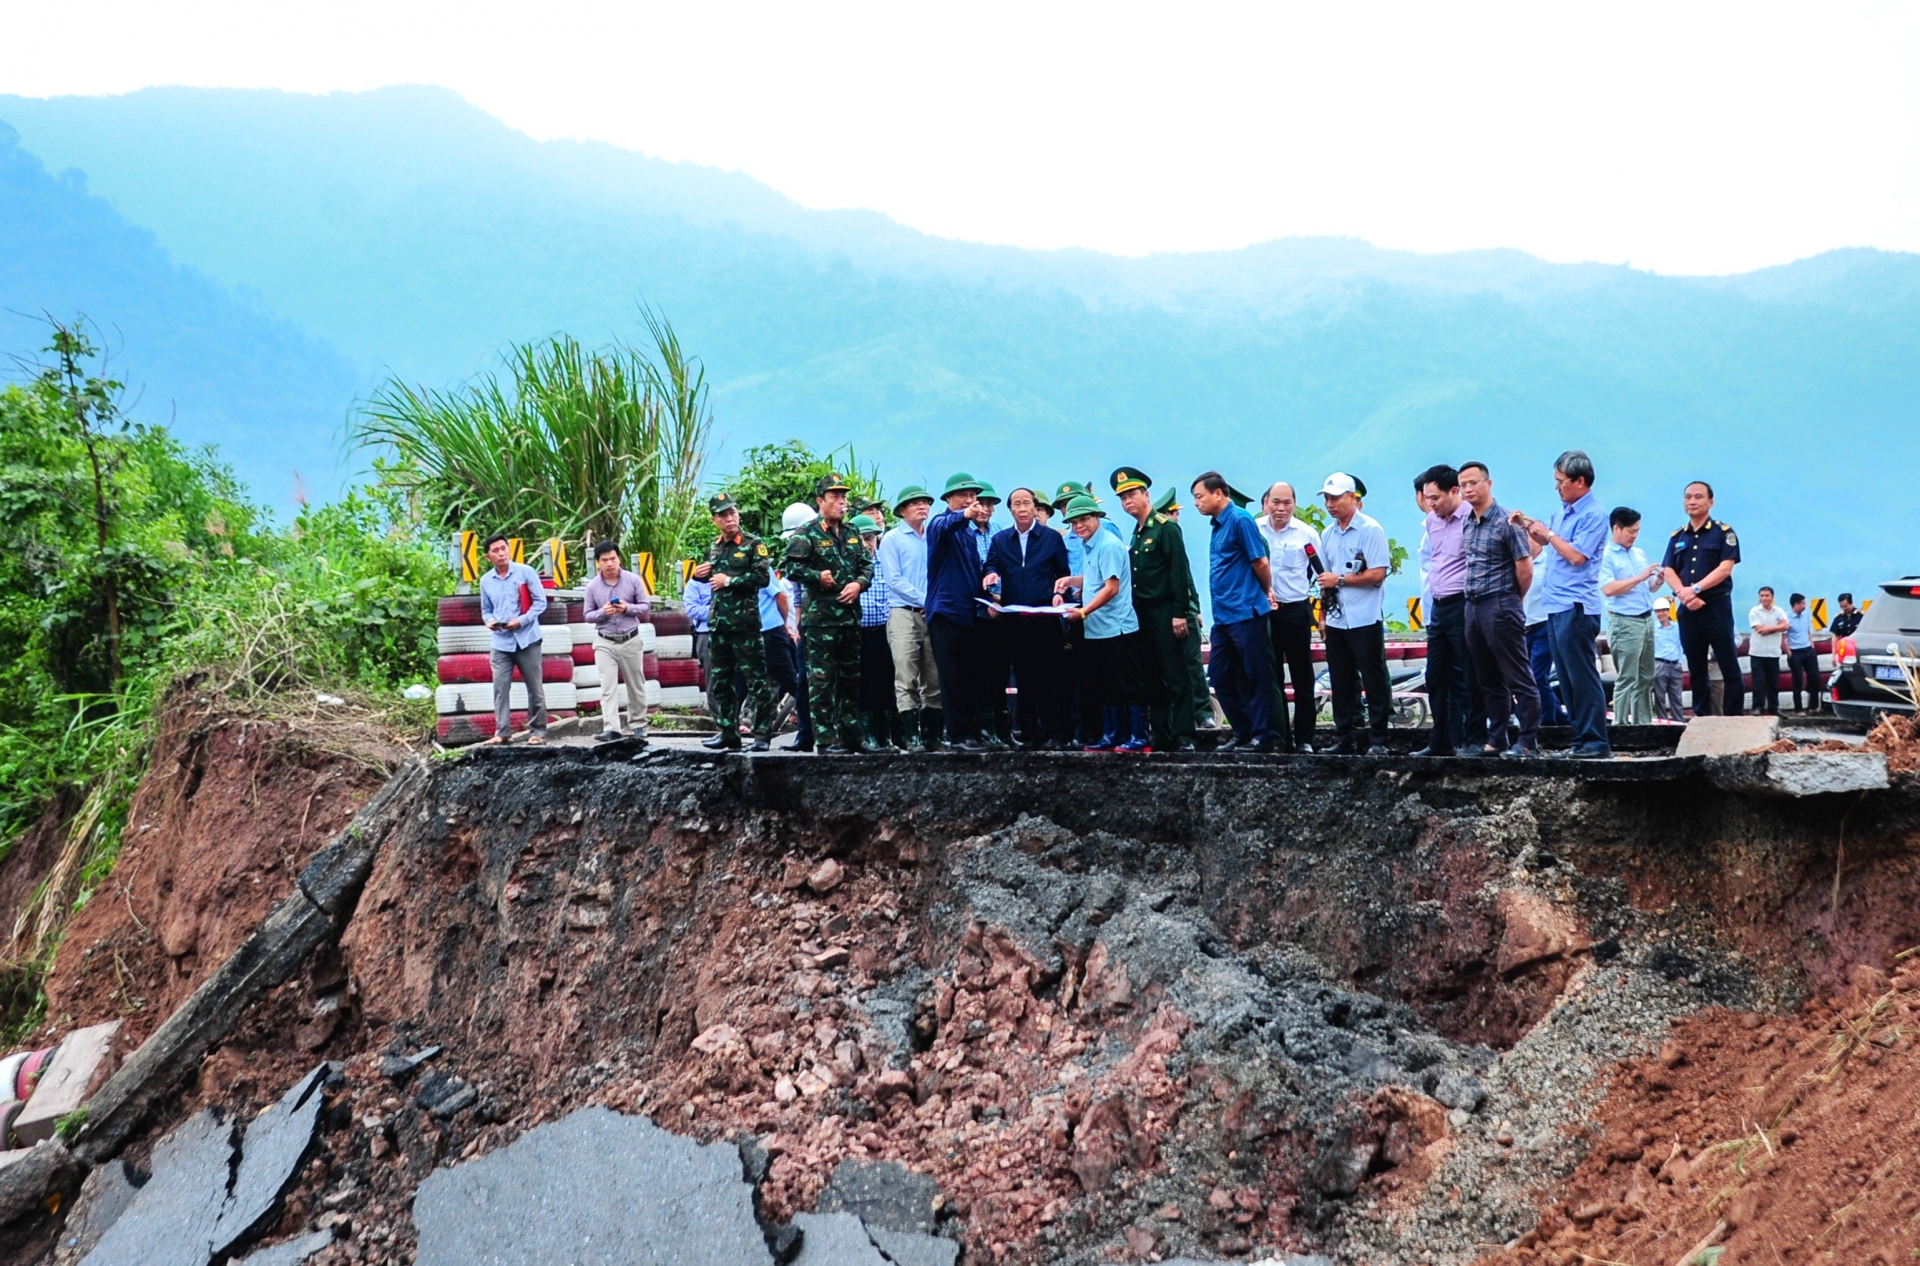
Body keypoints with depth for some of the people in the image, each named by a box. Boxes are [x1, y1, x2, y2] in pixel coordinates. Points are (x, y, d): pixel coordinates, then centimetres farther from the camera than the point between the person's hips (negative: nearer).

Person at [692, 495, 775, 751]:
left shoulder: (753, 544, -4)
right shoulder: (713, 548, 16)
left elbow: (763, 577, -15)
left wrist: (729, 580, -13)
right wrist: (698, 574, 8)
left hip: (745, 622, -7)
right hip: (718, 623, 7)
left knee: (756, 681, -6)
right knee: (720, 682, 11)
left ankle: (762, 735, -4)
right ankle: (728, 733, 19)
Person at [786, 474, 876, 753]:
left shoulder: (852, 534, 15)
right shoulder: (806, 535, -5)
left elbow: (867, 564, 15)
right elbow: (792, 568, -12)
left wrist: (858, 583, -3)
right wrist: (819, 577, -17)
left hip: (851, 616, 7)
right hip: (820, 617, -7)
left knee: (851, 679, 11)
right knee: (821, 680, -5)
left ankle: (851, 735, 18)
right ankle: (826, 738, -2)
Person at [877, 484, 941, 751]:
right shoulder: (892, 539, 3)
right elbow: (894, 579, -5)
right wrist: (925, 600, -12)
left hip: (932, 615, 4)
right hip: (904, 615, -4)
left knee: (935, 680, 4)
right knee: (906, 680, -9)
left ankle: (933, 734, 8)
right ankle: (912, 736, -9)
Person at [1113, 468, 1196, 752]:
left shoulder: (1166, 528, -7)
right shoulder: (1135, 535, 16)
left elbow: (1180, 573, -13)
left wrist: (1179, 614, -18)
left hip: (1164, 615, -8)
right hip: (1141, 616, 8)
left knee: (1176, 679, -6)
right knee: (1151, 681, 8)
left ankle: (1183, 737, -6)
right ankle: (1161, 736, 11)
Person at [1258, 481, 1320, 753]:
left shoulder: (1307, 534, -2)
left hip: (1296, 611, -1)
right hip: (1263, 611, 1)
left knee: (1302, 678, 3)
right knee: (1271, 677, 6)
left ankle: (1304, 738, 10)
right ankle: (1280, 737, 13)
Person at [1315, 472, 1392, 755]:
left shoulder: (1371, 530, -7)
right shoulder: (1328, 535, 13)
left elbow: (1378, 574, -14)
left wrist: (1340, 579, -11)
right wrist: (1323, 616, 13)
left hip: (1365, 620, -6)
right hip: (1336, 622, 6)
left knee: (1374, 682, -1)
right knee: (1341, 684, 9)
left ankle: (1378, 740, 2)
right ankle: (1344, 739, 15)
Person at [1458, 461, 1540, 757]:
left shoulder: (1506, 521, -10)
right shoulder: (1467, 524, 11)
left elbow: (1525, 568, -10)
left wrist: (1515, 600, 2)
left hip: (1500, 607, -8)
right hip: (1473, 607, 8)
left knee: (1518, 678, -3)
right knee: (1489, 680, 12)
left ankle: (1528, 742, -1)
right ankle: (1496, 740, 18)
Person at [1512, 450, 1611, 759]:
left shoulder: (1592, 516, -12)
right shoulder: (1563, 510, 14)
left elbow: (1576, 556, -20)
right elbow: (1546, 542, 29)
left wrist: (1547, 532, -11)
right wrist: (1528, 525, 11)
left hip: (1576, 607, -9)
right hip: (1556, 605, 9)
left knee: (1583, 676, -8)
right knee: (1568, 678, 11)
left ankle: (1596, 742, -5)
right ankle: (1580, 739, 16)